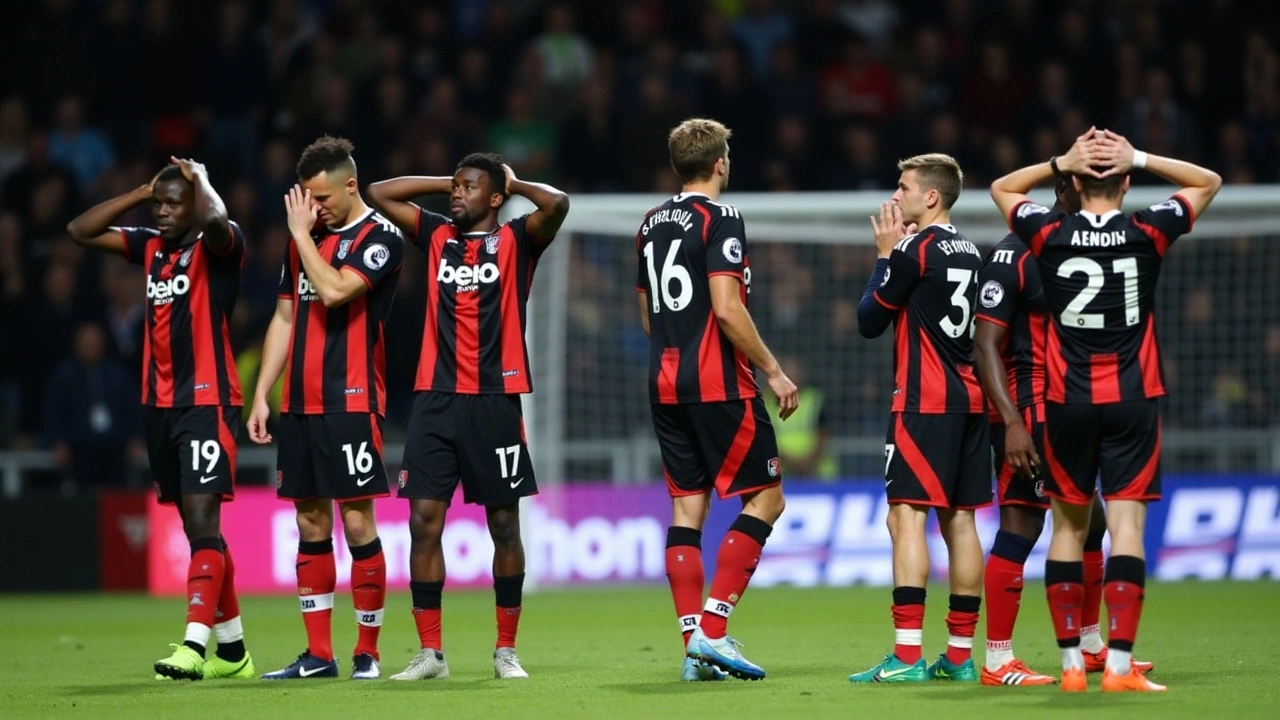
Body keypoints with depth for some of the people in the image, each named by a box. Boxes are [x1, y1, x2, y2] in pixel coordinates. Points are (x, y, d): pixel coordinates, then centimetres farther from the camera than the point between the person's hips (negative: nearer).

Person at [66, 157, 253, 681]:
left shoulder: (217, 246, -6)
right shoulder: (152, 248, 14)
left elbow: (214, 219, -30)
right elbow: (81, 231, 16)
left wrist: (198, 179, -10)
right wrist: (142, 192, 11)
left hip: (207, 404, -8)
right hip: (160, 404, 8)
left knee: (203, 522, -16)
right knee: (197, 528, 11)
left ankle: (194, 646, -26)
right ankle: (232, 651, 18)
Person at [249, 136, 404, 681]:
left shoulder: (380, 237, -5)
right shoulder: (305, 240, 16)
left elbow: (334, 289, -21)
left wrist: (302, 234, -9)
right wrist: (261, 395, 13)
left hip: (351, 405, -7)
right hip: (299, 406, 7)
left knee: (357, 522, -7)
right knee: (310, 524, 7)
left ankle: (367, 652, -1)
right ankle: (318, 654, 10)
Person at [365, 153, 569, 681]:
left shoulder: (515, 240, 1)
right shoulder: (438, 236, 13)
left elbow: (556, 203, -17)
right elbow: (379, 193, 15)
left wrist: (514, 185, 1)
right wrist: (446, 183, 12)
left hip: (494, 400, -3)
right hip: (435, 399, 3)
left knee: (504, 525, 3)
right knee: (423, 522, -3)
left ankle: (506, 651, 12)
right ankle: (430, 653, 2)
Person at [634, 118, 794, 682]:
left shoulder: (652, 224, 14)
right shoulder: (719, 218, -10)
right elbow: (726, 309, -18)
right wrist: (773, 371, -12)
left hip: (665, 384, 7)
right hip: (719, 383, -7)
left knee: (687, 506, 6)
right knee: (765, 498, 1)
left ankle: (694, 647, 1)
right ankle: (711, 629, -10)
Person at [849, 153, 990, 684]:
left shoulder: (916, 250, -10)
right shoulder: (967, 252, 15)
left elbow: (870, 320, -2)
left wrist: (886, 253, 6)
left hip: (925, 401, -8)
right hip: (969, 398, 8)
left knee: (906, 516, -11)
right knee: (959, 520, 8)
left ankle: (906, 656, -18)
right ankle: (960, 655, 8)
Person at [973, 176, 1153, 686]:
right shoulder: (1016, 253, -12)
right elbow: (986, 344, -16)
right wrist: (1012, 422, -22)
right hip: (1028, 412, -9)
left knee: (1089, 523, 15)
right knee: (1021, 525, -10)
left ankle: (1090, 646, 29)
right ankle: (998, 661, -6)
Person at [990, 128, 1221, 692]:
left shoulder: (1050, 235, -2)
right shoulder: (1148, 233, -4)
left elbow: (1002, 188, 19)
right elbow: (1208, 182, 13)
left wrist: (1061, 162, 6)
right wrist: (1138, 158, 3)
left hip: (1067, 402, 1)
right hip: (1133, 401, -1)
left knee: (1069, 525, 10)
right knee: (1126, 525, -5)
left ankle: (1072, 662, 9)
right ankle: (1119, 664, -12)